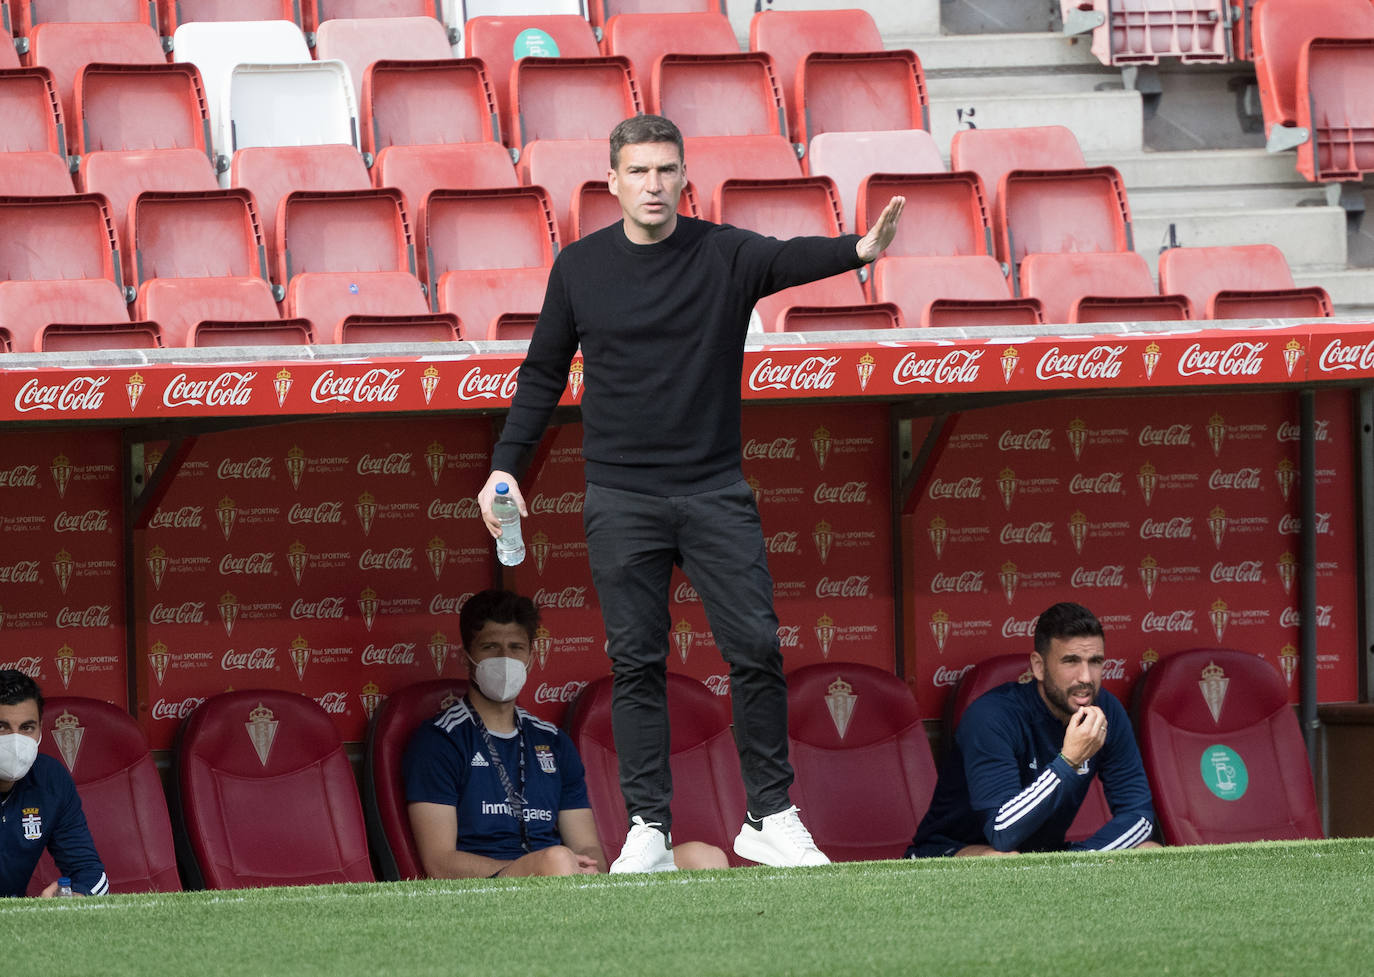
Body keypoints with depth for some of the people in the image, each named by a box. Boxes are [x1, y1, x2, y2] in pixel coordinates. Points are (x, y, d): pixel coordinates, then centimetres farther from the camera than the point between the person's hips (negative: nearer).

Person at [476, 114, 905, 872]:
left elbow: (791, 259, -21)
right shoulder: (580, 268, 4)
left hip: (715, 490, 0)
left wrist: (859, 249, -42)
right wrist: (506, 466, 5)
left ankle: (770, 818, 5)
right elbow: (544, 373, 12)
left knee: (756, 650, -5)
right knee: (636, 663, 0)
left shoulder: (723, 254, -1)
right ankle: (648, 828, 5)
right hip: (620, 497, 0)